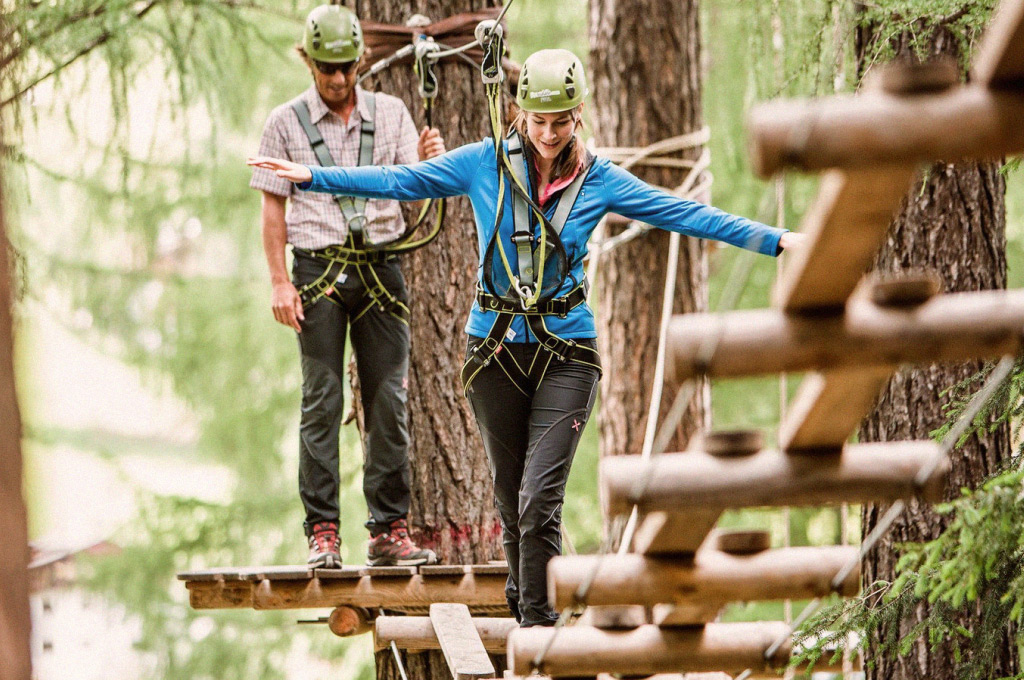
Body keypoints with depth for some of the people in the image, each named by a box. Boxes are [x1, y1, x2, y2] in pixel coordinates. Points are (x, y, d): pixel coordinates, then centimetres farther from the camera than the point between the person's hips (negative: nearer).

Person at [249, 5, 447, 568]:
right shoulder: (286, 122, 3)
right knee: (322, 401, -2)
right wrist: (280, 283, -5)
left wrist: (427, 162, -21)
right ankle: (322, 532, 0)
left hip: (380, 267, 2)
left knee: (388, 399, 2)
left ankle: (389, 530, 6)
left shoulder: (389, 113, 8)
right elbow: (273, 206, 3)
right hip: (318, 268, -2)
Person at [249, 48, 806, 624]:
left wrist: (776, 240, -8)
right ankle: (526, 594, 28)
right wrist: (309, 175, -6)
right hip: (497, 348, 2)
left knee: (539, 499, -14)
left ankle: (537, 626, -10)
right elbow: (401, 181, 0)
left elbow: (684, 214, -2)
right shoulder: (484, 164, 0)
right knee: (512, 501, 9)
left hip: (566, 352, -2)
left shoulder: (599, 181, -1)